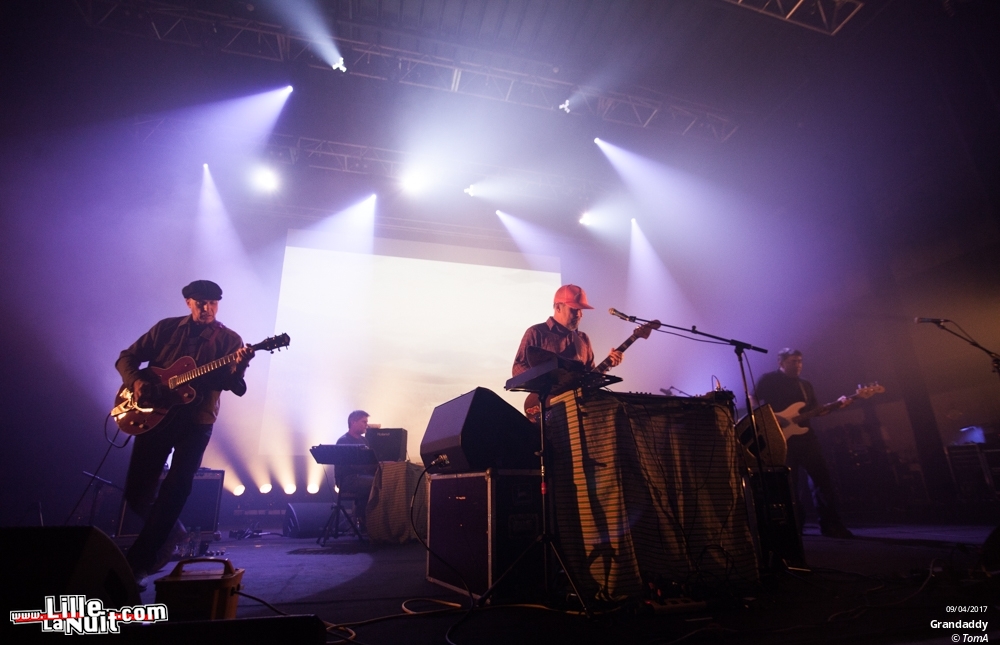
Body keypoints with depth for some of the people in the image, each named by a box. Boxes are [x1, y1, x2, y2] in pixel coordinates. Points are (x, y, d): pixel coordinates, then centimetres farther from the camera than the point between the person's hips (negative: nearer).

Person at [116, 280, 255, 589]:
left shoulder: (229, 339, -1)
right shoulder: (166, 328, 5)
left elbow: (237, 388, -11)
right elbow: (126, 358, 9)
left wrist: (238, 367, -34)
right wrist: (136, 381, -12)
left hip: (196, 421, -2)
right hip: (154, 414, 3)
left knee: (175, 492, -6)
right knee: (136, 492, 6)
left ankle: (139, 563, 8)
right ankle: (170, 530, 33)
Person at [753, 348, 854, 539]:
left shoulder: (805, 385, 20)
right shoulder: (769, 380, 0)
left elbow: (815, 410, 16)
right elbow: (755, 403, -7)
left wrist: (836, 405, 1)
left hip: (805, 435, 6)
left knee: (822, 477, 3)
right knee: (790, 482, 0)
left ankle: (831, 524, 12)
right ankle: (795, 524, 10)